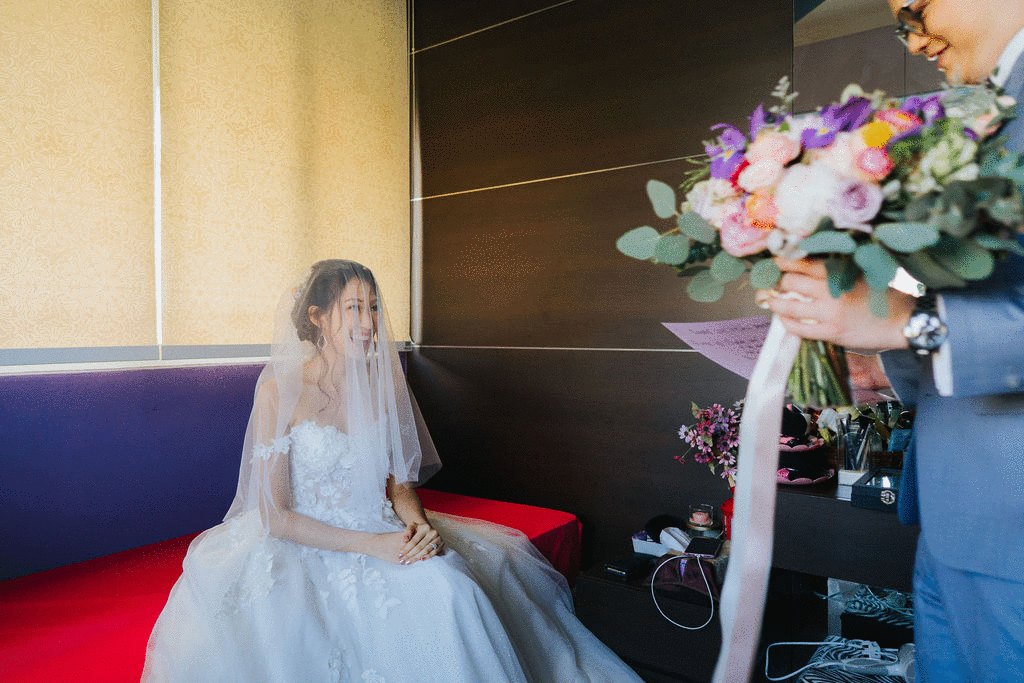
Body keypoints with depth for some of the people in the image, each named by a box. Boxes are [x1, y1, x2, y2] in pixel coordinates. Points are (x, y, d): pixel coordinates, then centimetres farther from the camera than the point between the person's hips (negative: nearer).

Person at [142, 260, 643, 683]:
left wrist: (419, 524, -13)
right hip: (305, 547, -2)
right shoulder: (281, 390, -11)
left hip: (385, 536, 3)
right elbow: (274, 514, -11)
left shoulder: (383, 385, 3)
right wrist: (368, 545, -19)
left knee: (453, 589, -24)